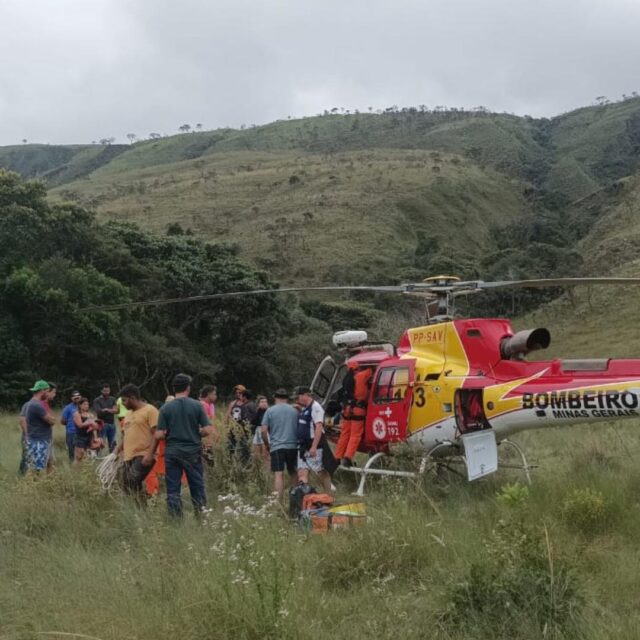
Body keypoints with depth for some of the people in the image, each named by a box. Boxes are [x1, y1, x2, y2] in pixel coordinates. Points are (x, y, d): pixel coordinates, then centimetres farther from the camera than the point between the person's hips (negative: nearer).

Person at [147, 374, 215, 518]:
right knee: (197, 487, 9)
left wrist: (150, 453, 11)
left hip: (172, 452, 0)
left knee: (173, 489, 6)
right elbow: (207, 430, -8)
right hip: (192, 451, 0)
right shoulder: (197, 406, -5)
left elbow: (159, 435, -7)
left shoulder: (166, 408, -4)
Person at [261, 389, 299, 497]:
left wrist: (266, 444, 9)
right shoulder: (294, 411, 7)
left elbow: (263, 430, -5)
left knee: (278, 474, -9)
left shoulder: (270, 411, -1)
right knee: (293, 472, 19)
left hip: (276, 447, -3)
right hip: (293, 446, 3)